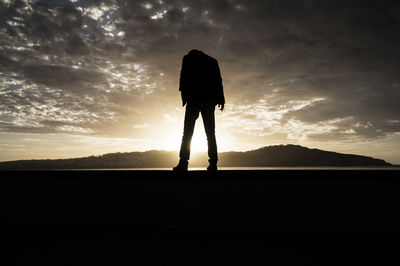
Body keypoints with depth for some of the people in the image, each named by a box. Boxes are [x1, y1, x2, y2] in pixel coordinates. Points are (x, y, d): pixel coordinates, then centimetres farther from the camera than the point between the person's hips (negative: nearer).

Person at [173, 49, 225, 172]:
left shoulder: (188, 58, 16)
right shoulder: (212, 61, 23)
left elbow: (184, 77, 4)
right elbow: (218, 81, 13)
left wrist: (184, 97, 1)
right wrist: (221, 100, 7)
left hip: (194, 98, -2)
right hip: (209, 100, 3)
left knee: (188, 132, -6)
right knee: (210, 132, 2)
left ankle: (183, 163, -15)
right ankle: (213, 164, -6)